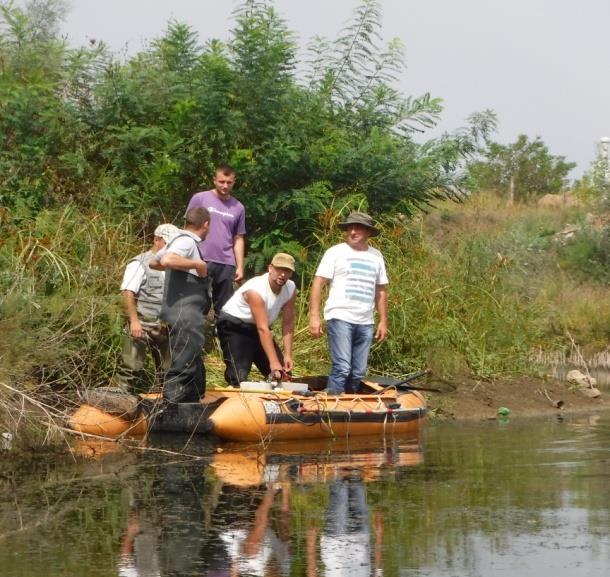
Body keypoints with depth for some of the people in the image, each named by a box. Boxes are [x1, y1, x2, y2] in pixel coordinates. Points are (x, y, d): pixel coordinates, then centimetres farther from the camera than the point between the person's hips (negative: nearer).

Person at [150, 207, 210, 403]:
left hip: (187, 316, 11)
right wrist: (197, 264, -20)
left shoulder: (179, 239, 17)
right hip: (184, 315, -11)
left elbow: (153, 263, 28)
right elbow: (167, 260, -31)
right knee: (182, 369, -12)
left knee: (195, 371, 16)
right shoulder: (187, 241, -12)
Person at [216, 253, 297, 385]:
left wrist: (287, 355, -17)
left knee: (282, 373, 3)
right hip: (234, 326, -7)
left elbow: (288, 325, -8)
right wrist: (273, 362, -40)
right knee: (239, 377, -23)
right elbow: (263, 329, -36)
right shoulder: (256, 290, -32)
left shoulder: (291, 289, -11)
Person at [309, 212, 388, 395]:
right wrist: (314, 316, -11)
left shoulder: (376, 256, 14)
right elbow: (318, 283, -3)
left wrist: (383, 321, 13)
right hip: (340, 318, -5)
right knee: (342, 368, -15)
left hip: (365, 323, 5)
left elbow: (381, 290, 19)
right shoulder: (336, 252, 1)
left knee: (358, 373, 5)